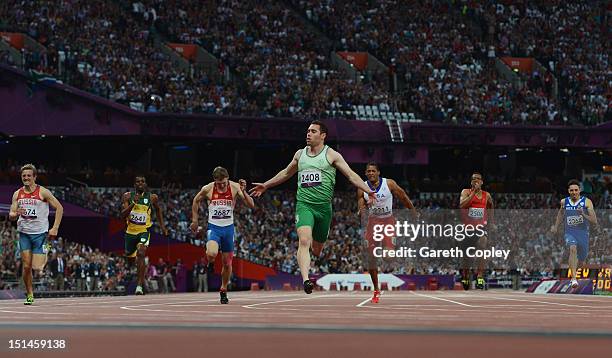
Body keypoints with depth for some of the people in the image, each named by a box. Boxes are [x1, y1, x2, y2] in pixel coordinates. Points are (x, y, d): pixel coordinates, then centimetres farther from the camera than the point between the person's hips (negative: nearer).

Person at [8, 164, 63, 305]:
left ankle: (45, 257, 23)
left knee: (37, 267, -11)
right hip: (24, 233, 3)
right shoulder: (17, 194, 6)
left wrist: (55, 228, -10)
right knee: (26, 266, -3)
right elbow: (11, 215, 7)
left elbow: (59, 208, -3)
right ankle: (29, 295, 9)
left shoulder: (43, 192, -6)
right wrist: (16, 214, -18)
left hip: (40, 233, -3)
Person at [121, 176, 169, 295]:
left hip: (144, 231, -2)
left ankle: (139, 285, -28)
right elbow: (123, 215, -14)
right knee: (130, 259, 15)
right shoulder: (127, 196, -5)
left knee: (141, 253, -27)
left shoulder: (152, 197, -4)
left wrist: (162, 226, 15)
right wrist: (133, 203, -28)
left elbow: (158, 209, 18)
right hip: (131, 231, 2)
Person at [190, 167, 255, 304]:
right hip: (213, 227, -1)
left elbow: (251, 205, -13)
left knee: (227, 263, 7)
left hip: (228, 227, 1)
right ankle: (209, 263, 5)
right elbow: (196, 201, 10)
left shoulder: (235, 187, -10)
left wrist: (243, 191, -29)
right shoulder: (207, 189, -10)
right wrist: (195, 220, 10)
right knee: (212, 254, -30)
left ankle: (223, 290, 26)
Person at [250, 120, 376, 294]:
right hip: (304, 205, 1)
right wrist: (266, 185, 34)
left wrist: (368, 190, -15)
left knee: (316, 249, 8)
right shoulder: (300, 154, 12)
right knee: (304, 241, -23)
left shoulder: (331, 155, 2)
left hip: (324, 207, -1)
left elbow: (351, 175, -2)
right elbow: (286, 173, 29)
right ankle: (305, 280, -34)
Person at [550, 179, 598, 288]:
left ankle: (574, 270, 52)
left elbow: (595, 222, -10)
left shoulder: (586, 202, -7)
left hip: (583, 234, 0)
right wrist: (555, 226, 30)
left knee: (581, 262, 14)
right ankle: (573, 278, -40)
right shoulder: (564, 202, 1)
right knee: (573, 249, -33)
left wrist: (584, 215, -25)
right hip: (570, 233, 0)